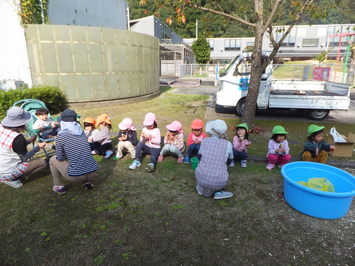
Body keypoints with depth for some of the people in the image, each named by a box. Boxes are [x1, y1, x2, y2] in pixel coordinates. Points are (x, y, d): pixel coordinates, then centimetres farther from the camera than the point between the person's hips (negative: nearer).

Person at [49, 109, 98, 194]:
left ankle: (59, 187, 24)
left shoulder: (61, 135, -6)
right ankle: (87, 181, 23)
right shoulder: (82, 132, 7)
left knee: (53, 160, 20)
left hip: (76, 176, -4)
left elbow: (60, 158, 1)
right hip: (93, 173, 4)